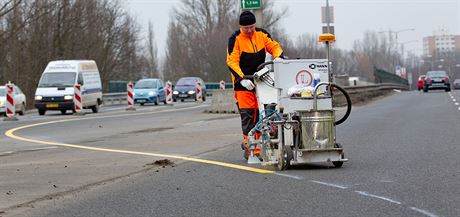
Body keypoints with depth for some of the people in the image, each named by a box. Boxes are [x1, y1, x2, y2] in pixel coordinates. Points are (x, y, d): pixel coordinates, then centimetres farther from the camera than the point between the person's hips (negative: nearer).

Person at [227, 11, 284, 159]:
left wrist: (278, 57, -13)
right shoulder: (235, 39, -9)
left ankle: (257, 148, 7)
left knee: (260, 113, 2)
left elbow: (274, 46, 10)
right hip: (243, 83, -4)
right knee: (247, 113, -11)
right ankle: (248, 143, -8)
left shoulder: (261, 34, 4)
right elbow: (232, 62, -15)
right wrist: (242, 79, -27)